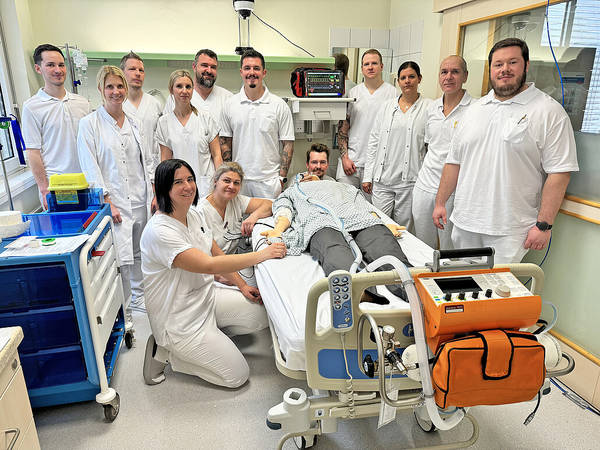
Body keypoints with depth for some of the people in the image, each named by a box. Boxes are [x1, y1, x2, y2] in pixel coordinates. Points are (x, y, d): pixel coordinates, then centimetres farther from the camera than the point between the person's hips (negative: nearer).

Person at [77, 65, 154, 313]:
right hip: (114, 204, -5)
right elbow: (91, 169, -7)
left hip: (141, 201, 5)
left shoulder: (134, 123, 12)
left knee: (139, 254, 15)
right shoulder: (89, 124, -2)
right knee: (120, 258, -5)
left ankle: (139, 296, 34)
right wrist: (107, 203, -13)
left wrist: (155, 194, 6)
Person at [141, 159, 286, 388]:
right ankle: (165, 352, 7)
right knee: (237, 375, -2)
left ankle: (209, 335, 11)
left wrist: (242, 286, 2)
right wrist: (263, 254, -34)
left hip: (205, 296, 8)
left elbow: (218, 254, 10)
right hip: (178, 319, -8)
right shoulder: (159, 231, -27)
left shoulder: (194, 215, 1)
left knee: (260, 316, 2)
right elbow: (209, 265, -35)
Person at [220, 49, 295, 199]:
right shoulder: (230, 105, 6)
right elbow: (225, 142, 9)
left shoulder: (279, 105, 0)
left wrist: (282, 178, -6)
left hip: (269, 180, -1)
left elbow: (288, 144, 0)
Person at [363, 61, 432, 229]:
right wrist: (367, 176, 7)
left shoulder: (428, 108, 2)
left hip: (409, 180, -2)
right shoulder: (387, 106, 11)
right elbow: (374, 141, 11)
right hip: (382, 179, 3)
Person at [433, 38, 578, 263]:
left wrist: (543, 225, -14)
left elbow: (559, 172, -9)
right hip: (464, 222, 5)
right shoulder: (475, 109, 13)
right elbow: (454, 160, 15)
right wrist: (440, 202, 12)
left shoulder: (549, 112, -4)